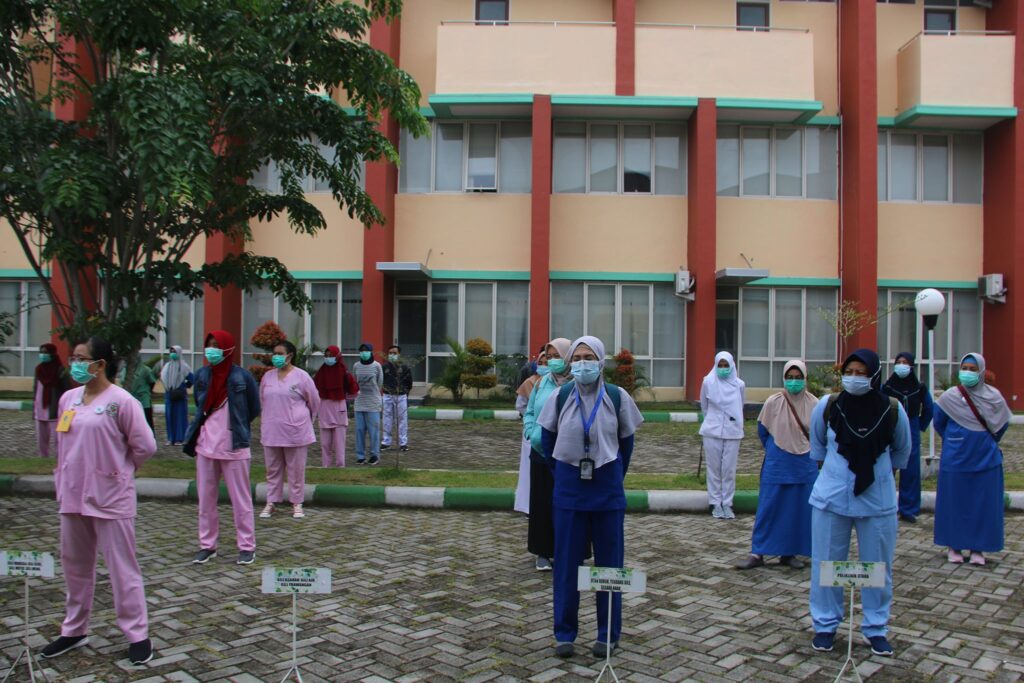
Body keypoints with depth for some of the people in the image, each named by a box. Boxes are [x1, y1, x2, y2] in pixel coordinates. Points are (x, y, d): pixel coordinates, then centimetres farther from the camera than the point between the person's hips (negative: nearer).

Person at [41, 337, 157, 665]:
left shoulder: (121, 401, -14)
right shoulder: (68, 398, 6)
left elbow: (144, 446, -10)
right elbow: (64, 442, 19)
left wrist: (119, 469, 2)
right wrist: (66, 476, 13)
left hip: (110, 497, -6)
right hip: (72, 495, 7)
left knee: (122, 568, 1)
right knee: (75, 565, 17)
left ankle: (137, 635, 10)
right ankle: (74, 630, 32)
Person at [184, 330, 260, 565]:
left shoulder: (242, 377, -9)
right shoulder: (202, 375, 3)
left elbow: (254, 409, 2)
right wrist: (214, 426, 12)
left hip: (234, 448, -4)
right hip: (205, 446, 4)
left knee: (240, 500, 3)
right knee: (206, 499, 11)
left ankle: (247, 546, 12)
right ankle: (207, 545, 22)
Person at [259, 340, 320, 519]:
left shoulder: (301, 376, -8)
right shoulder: (267, 376, 4)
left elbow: (314, 401, 1)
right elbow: (262, 401, 17)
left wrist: (303, 418, 11)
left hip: (295, 431, -4)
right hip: (271, 431, 4)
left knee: (296, 470, 5)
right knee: (273, 469, 11)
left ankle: (297, 503, 15)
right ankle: (271, 503, 20)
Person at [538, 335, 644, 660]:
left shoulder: (617, 397, -5)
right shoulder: (560, 397, -3)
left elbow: (626, 441, 6)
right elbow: (548, 438, 9)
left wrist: (614, 475, 6)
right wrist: (562, 472, 9)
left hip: (607, 487, 0)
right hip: (569, 488, 1)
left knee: (609, 561, 7)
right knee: (566, 561, 6)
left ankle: (608, 634, 22)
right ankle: (564, 633, 19)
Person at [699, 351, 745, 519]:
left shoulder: (739, 384, -1)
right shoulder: (708, 382, -3)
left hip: (733, 432, 1)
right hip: (712, 431, 0)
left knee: (729, 469, 2)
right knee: (714, 468, 4)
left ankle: (727, 504, 11)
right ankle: (715, 504, 12)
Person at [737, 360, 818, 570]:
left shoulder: (814, 404, -5)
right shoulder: (773, 402, -8)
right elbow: (762, 431, 5)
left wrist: (808, 451, 10)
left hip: (804, 466, 2)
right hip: (776, 465, -2)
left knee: (799, 510, 7)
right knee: (767, 508, 0)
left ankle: (789, 553, 20)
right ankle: (757, 553, 5)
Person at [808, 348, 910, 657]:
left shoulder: (892, 410, -7)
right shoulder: (827, 406, -7)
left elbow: (901, 450, 12)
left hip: (878, 501, 0)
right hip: (832, 498, 0)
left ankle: (876, 628, 26)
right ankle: (825, 625, 23)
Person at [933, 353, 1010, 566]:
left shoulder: (994, 396, -2)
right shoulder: (949, 397, -5)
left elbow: (1002, 424, 12)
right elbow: (939, 423, 9)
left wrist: (988, 443, 13)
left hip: (986, 459, 1)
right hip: (955, 459, -1)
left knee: (983, 504, 4)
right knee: (954, 502, 3)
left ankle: (977, 548, 15)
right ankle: (954, 546, 14)